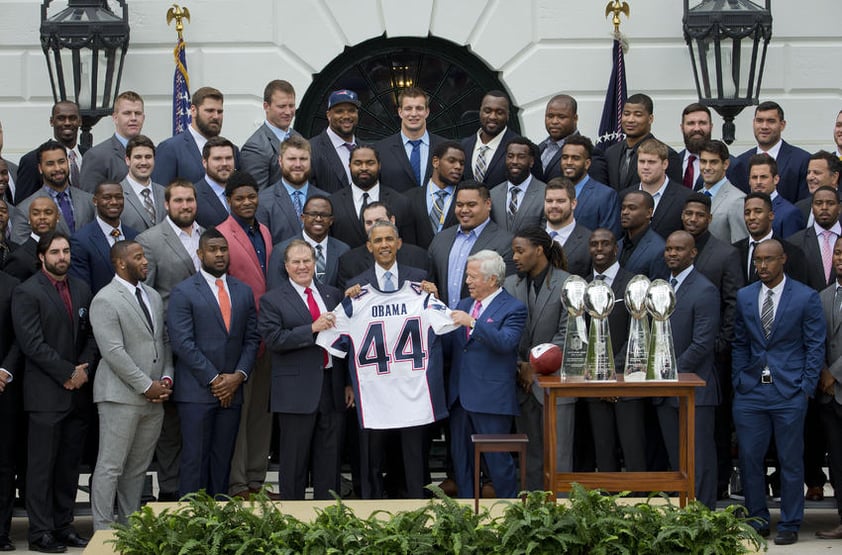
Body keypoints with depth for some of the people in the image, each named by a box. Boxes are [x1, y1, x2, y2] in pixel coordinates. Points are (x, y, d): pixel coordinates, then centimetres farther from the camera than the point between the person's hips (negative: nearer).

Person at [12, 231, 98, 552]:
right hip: (46, 393, -6)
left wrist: (84, 370, -4)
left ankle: (64, 526, 14)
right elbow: (32, 343, -13)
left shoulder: (81, 290, 14)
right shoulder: (27, 292, -5)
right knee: (42, 465, -2)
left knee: (70, 463, 8)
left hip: (78, 392, 6)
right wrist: (67, 373, -12)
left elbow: (91, 335, 13)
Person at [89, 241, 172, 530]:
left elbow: (164, 341, 18)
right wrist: (146, 386, -15)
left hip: (153, 398, 7)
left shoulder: (153, 297, 15)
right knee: (110, 466, -3)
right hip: (121, 396, -7)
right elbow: (114, 352, -16)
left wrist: (166, 379, 2)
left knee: (138, 468, 11)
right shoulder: (105, 300, -10)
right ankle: (103, 530, 2)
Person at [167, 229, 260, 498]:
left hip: (231, 391, 5)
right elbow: (182, 342, -10)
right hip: (197, 391, -4)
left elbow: (252, 339, 12)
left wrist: (238, 376, -3)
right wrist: (214, 379, -11)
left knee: (222, 459, 6)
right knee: (195, 458, -4)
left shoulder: (244, 292, 13)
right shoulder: (184, 292, -3)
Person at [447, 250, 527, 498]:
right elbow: (449, 344, 15)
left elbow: (505, 342, -21)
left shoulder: (513, 308, -5)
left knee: (497, 459, -3)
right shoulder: (463, 305, 17)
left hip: (491, 399, -7)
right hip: (460, 395, 7)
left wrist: (473, 323, -26)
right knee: (461, 460, 12)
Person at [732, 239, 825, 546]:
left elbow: (815, 346, -2)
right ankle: (757, 519, 18)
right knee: (749, 458, 5)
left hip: (789, 393, -3)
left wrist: (806, 388, -7)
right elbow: (740, 344, 13)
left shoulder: (806, 298, -3)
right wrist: (739, 381, 4)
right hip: (751, 391, 4)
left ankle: (789, 524, 13)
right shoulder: (744, 297, 8)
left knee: (791, 460, 3)